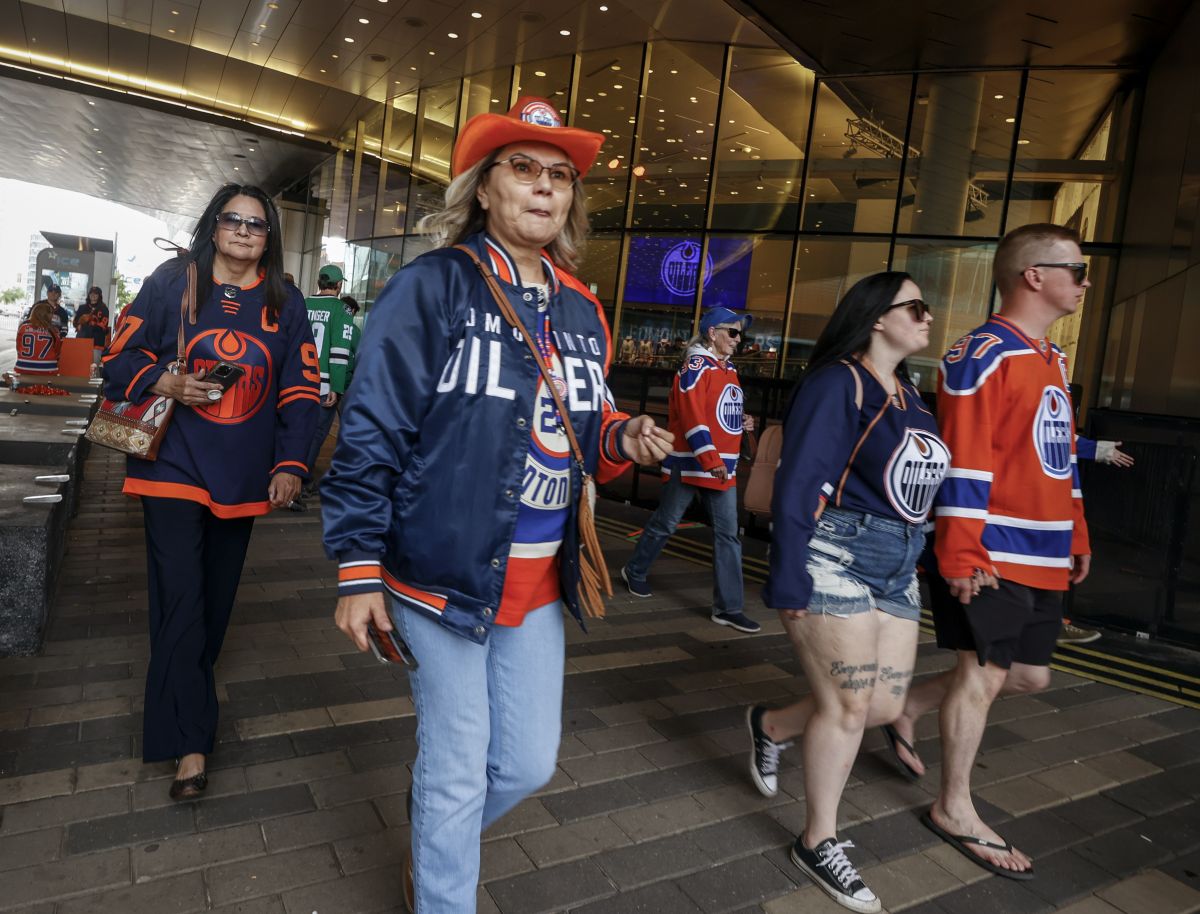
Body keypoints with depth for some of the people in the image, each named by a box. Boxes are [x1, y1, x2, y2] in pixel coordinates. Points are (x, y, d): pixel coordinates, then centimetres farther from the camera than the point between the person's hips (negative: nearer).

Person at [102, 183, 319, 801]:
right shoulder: (172, 284, -1)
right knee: (179, 596, -8)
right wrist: (165, 382, -18)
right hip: (175, 467, -2)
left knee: (217, 591, 15)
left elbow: (300, 391, 4)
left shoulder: (285, 306, 4)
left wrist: (290, 464, -3)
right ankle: (190, 741, -3)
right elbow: (121, 359, 4)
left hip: (243, 474, 3)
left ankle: (195, 676, 41)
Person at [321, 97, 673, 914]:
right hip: (442, 572, -6)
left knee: (530, 763, 16)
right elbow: (372, 432, -11)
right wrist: (359, 569, -12)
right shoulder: (432, 288, -10)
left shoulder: (582, 313, 9)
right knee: (457, 772, 7)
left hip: (537, 584, 6)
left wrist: (621, 439, -5)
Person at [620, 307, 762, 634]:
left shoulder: (729, 369, 14)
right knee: (665, 523, 9)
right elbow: (692, 416, -22)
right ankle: (635, 572, 33)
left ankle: (729, 607, 9)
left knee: (728, 534, 3)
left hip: (724, 466, 8)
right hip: (689, 463, -8)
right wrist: (710, 458, -29)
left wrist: (742, 422, 7)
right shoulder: (696, 365, -13)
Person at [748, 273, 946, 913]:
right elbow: (796, 487, -16)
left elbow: (917, 484, 16)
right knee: (849, 704, -1)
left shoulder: (909, 395, 14)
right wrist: (787, 583, -19)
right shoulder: (837, 382, -11)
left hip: (897, 569, 8)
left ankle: (772, 726, 36)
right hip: (833, 559, -8)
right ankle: (818, 842, 19)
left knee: (885, 704, 10)